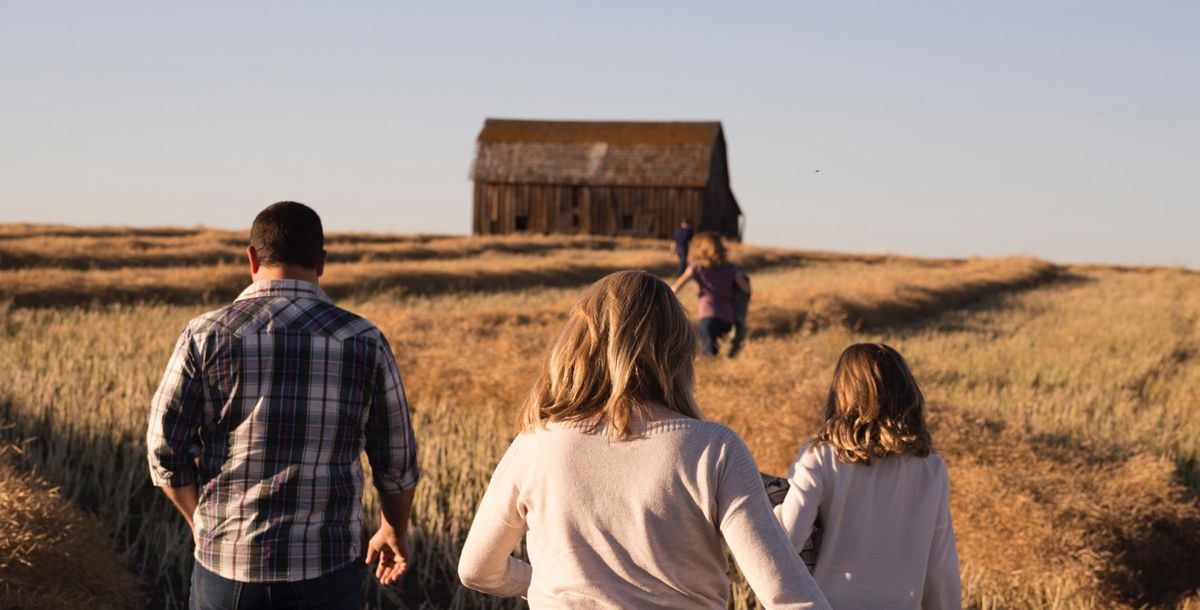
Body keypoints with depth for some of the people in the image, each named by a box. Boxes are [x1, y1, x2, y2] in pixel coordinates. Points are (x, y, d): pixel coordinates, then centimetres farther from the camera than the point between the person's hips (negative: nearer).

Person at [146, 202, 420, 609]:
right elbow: (397, 460, 6)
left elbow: (166, 450, -1)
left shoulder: (206, 337, -5)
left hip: (228, 564, 0)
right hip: (327, 570, 0)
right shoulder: (363, 342, -2)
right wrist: (394, 529, 24)